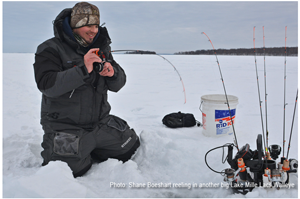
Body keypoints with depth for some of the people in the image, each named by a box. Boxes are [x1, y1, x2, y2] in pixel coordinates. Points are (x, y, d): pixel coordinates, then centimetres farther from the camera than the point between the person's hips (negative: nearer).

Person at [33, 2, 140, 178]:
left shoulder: (101, 49, 9)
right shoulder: (51, 49, -8)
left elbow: (118, 85, 6)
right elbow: (47, 85, -24)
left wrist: (113, 73, -18)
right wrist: (83, 70, -32)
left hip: (100, 123, 6)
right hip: (65, 127, -5)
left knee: (130, 145, 10)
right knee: (74, 171, -14)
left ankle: (89, 152, 27)